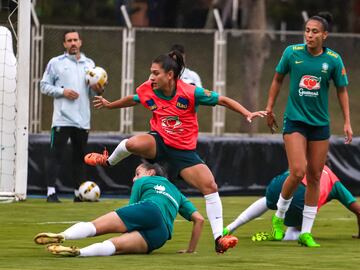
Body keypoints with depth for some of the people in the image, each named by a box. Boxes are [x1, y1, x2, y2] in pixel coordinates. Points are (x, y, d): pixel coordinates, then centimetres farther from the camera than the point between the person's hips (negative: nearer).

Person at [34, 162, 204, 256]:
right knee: (115, 245, -16)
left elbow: (131, 209, 25)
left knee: (94, 226, -10)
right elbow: (199, 219, 33)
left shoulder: (143, 182, 29)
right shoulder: (177, 194, 41)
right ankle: (78, 252, -47)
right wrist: (190, 250, 38)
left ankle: (61, 236, -40)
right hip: (161, 235, 3)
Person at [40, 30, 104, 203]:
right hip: (62, 118, -4)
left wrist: (98, 90, -5)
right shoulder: (56, 63, 4)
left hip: (82, 119, 4)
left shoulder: (89, 64, 16)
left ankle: (79, 193, 15)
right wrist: (62, 91, -12)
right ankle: (51, 192, -9)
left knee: (80, 156, 9)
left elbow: (92, 93, 19)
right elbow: (44, 86, 2)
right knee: (56, 155, -8)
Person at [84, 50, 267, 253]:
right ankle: (108, 161, 4)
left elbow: (223, 100, -15)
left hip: (184, 152, -1)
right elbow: (132, 100, 16)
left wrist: (247, 114, -25)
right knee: (133, 143, -32)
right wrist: (109, 105, 28)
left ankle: (219, 238, -9)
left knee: (210, 186, -15)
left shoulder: (191, 92, -19)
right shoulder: (147, 90, -8)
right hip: (159, 143, 1)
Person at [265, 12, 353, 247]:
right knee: (298, 172, -16)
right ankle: (279, 216, 9)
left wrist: (347, 121, 1)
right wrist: (270, 109, 11)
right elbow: (278, 80, 9)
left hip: (320, 123, 2)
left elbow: (342, 90, 6)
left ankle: (306, 232, 12)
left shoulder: (334, 59, -5)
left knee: (314, 177, 4)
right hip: (295, 121, -2)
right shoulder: (292, 52, -6)